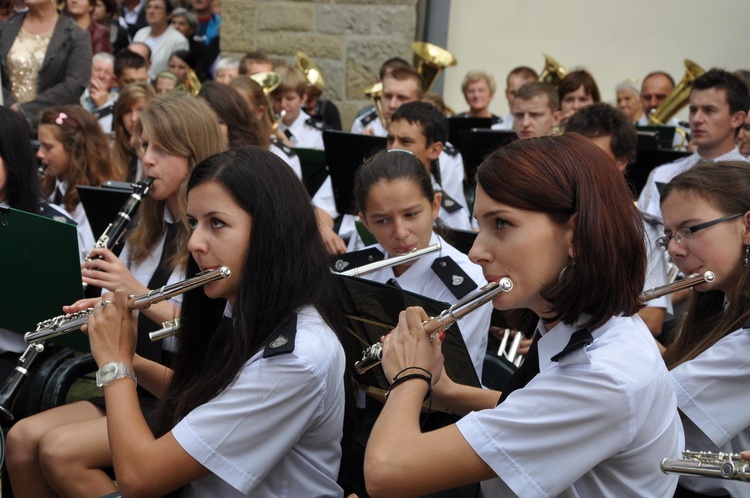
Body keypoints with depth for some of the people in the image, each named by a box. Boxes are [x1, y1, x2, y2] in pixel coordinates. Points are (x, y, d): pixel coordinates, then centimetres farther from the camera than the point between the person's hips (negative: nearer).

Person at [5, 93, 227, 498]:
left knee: (60, 451, -22)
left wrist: (139, 293, -24)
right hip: (139, 385, 8)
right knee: (22, 438, -11)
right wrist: (96, 310, -5)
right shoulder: (150, 229, 13)